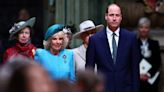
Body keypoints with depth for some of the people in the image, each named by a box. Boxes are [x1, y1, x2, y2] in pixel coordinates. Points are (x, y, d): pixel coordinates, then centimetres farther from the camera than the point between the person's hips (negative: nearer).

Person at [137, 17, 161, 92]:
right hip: (137, 80, -1)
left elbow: (158, 62, 2)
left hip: (151, 79, 1)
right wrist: (138, 75, -11)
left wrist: (149, 74, -10)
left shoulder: (154, 44, 8)